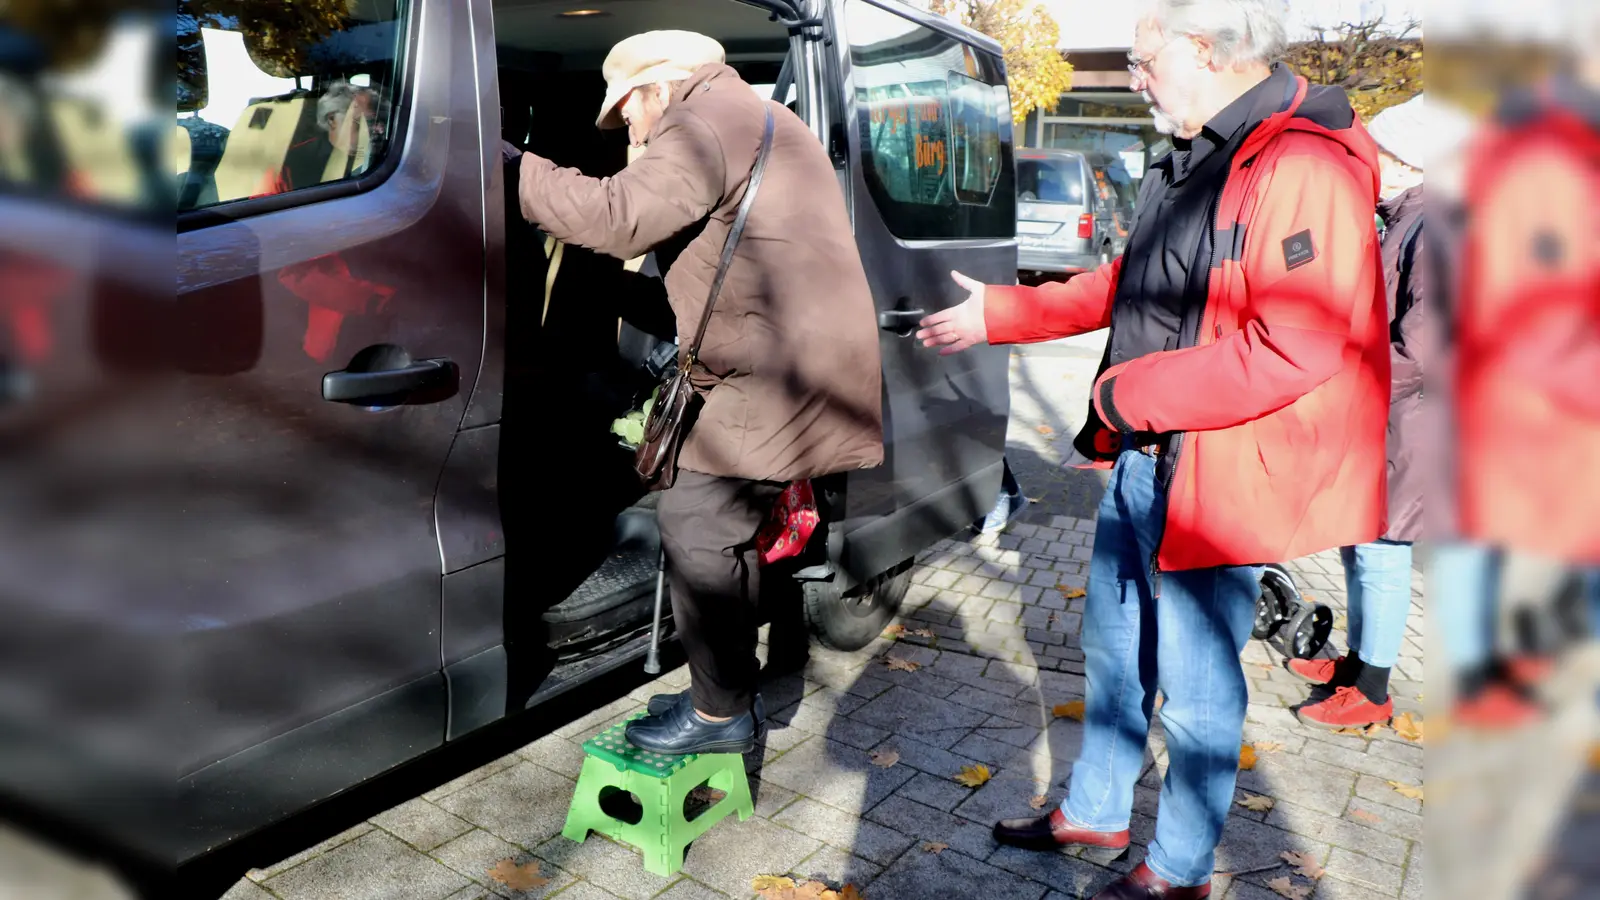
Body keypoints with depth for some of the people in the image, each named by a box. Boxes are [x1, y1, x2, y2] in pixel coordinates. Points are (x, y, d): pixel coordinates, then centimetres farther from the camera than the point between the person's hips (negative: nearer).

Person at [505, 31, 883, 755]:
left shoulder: (704, 121, -10)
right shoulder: (753, 120, 25)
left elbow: (616, 218, -21)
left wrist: (518, 170, -11)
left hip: (783, 370, -11)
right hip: (806, 362, 11)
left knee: (696, 524, -7)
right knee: (724, 526, 16)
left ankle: (720, 712, 3)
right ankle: (731, 689, 26)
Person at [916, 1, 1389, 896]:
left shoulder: (1305, 168, -21)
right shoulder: (1190, 159, 11)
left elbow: (1291, 350, -28)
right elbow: (1123, 285, 20)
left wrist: (1129, 393, -19)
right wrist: (996, 315, 19)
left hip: (1214, 478, -9)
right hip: (1139, 461, 10)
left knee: (1196, 688, 8)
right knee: (1114, 651, 22)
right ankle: (1095, 813, 43)